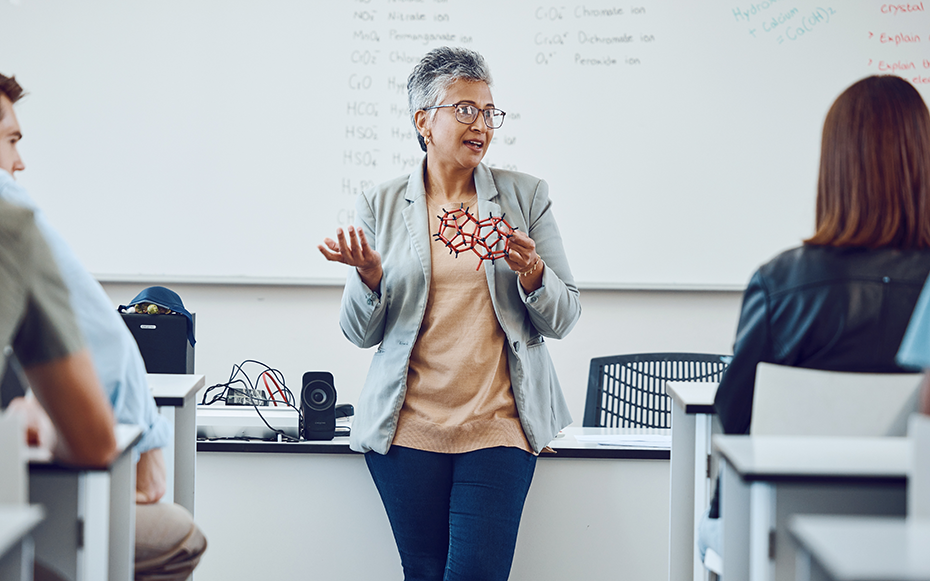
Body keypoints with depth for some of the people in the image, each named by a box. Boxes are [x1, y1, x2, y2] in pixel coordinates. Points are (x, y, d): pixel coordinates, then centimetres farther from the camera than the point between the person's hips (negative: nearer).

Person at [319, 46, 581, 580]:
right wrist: (370, 277, -14)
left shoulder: (526, 196, 6)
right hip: (408, 429, 0)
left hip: (499, 426, 0)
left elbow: (563, 319, 6)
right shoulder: (381, 206, 7)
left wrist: (531, 272, -14)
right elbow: (361, 332, 6)